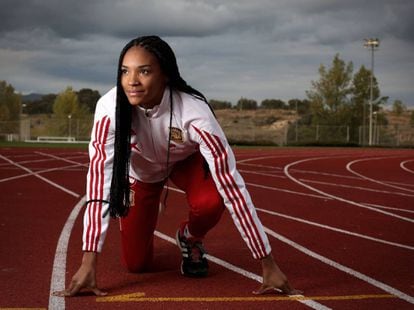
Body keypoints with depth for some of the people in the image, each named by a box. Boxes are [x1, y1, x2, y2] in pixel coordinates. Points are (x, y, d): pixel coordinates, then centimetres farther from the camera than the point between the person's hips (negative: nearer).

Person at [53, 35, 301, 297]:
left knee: (211, 201, -34)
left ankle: (190, 239, 3)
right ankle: (145, 219, 32)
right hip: (141, 169, 1)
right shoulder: (109, 107, -36)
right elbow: (99, 180, -37)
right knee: (136, 264, -3)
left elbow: (230, 184, -40)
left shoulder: (193, 111, -40)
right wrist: (88, 264, -43)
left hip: (186, 161, -1)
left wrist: (268, 265, -39)